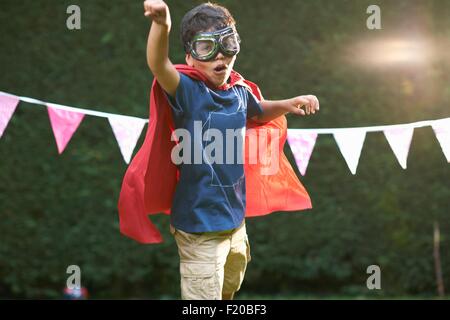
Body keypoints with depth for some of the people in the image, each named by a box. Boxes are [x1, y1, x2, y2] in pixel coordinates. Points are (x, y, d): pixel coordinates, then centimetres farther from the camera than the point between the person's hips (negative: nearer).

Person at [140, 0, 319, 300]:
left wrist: (288, 104, 8)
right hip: (200, 222, -7)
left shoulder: (240, 90, 1)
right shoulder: (188, 91, -18)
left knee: (230, 289, 26)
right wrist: (161, 25, -59)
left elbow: (257, 111, 26)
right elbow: (159, 65, -40)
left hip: (235, 216, 7)